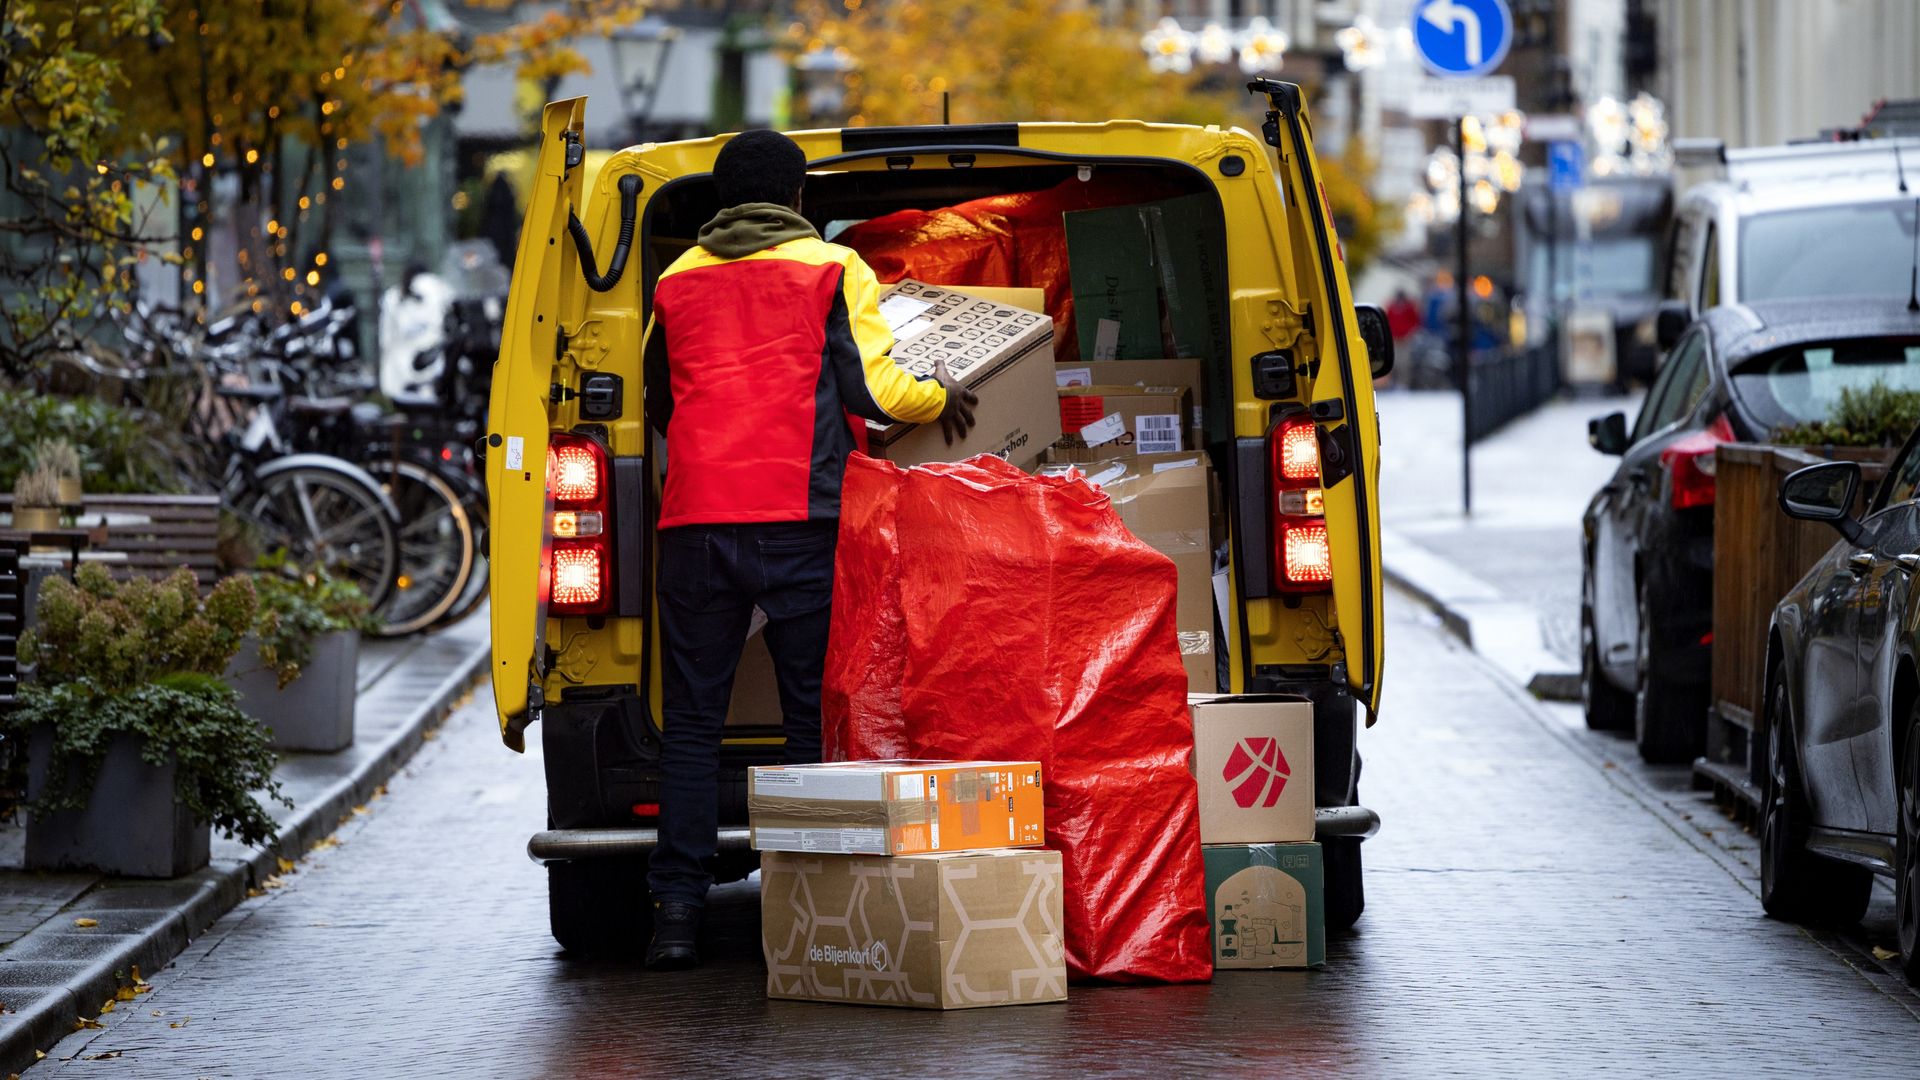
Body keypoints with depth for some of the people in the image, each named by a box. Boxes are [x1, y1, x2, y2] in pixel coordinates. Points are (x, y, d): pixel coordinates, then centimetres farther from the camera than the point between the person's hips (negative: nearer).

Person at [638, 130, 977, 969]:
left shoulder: (677, 281, 15)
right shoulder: (831, 270, 5)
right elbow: (870, 387, -2)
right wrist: (941, 398, 17)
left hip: (695, 519, 2)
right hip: (797, 521, -2)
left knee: (691, 720, 5)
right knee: (814, 718, 2)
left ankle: (676, 910, -1)